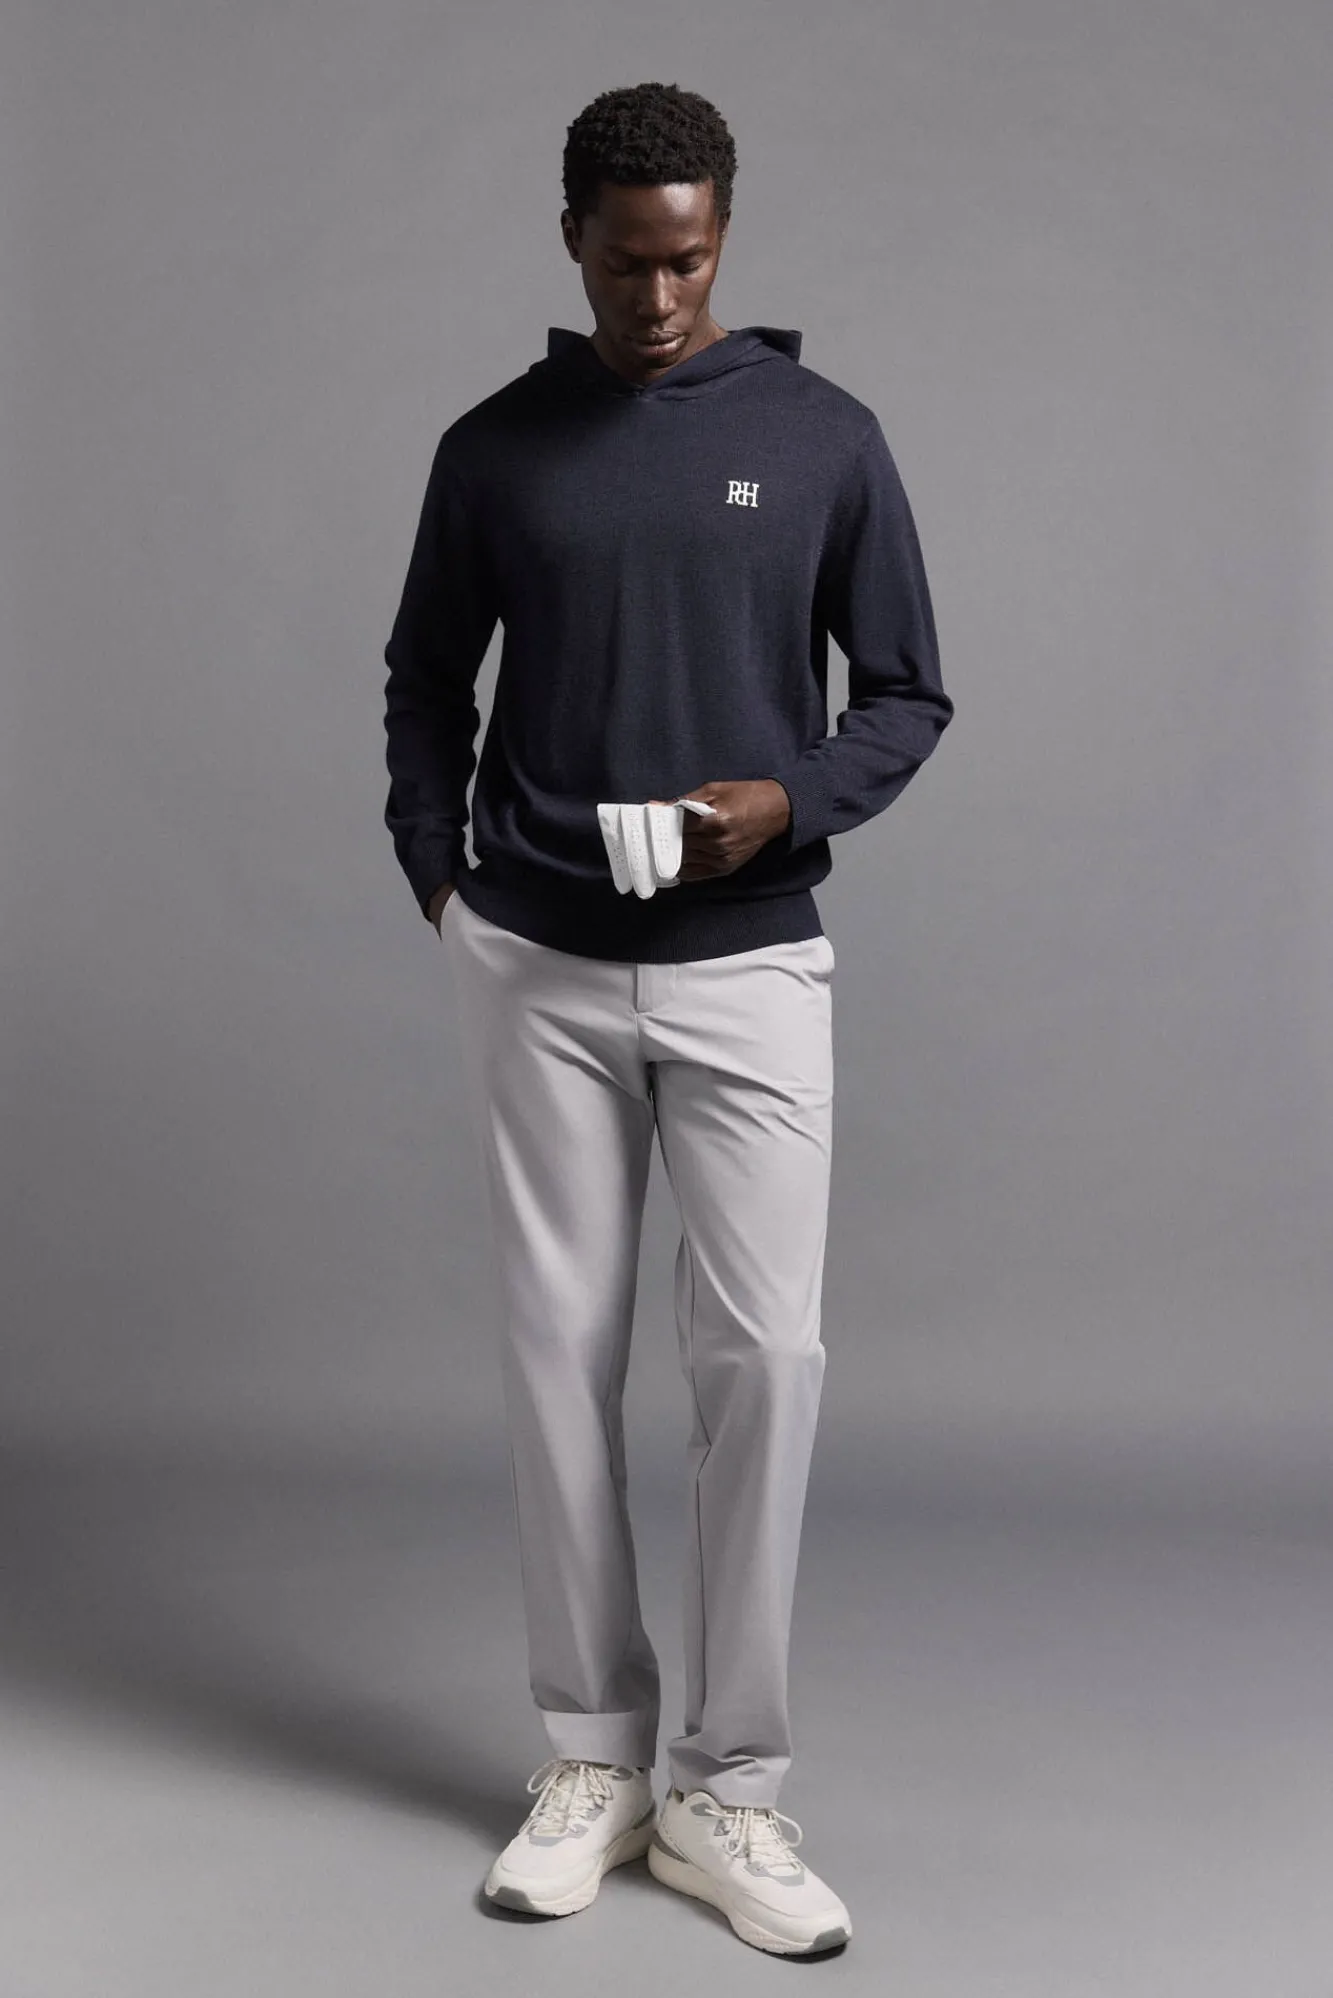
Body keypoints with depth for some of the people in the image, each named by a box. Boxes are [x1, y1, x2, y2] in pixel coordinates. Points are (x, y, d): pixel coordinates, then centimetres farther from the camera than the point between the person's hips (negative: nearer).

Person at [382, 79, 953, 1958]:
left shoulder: (824, 438, 0)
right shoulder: (493, 448, 4)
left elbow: (908, 696, 4)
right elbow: (427, 681, 15)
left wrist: (789, 799, -15)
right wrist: (436, 881, 2)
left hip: (748, 969, -1)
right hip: (540, 974, 1)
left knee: (764, 1351, -7)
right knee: (562, 1353, 5)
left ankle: (729, 1788, 6)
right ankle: (593, 1758, 18)